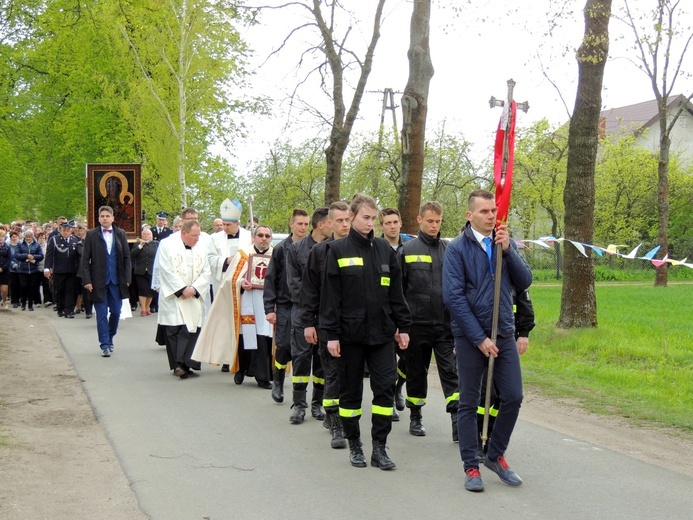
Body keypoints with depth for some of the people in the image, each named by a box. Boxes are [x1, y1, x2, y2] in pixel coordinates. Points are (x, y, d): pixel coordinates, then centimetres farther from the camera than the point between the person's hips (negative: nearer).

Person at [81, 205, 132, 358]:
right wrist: (87, 280, -8)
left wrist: (127, 278, -1)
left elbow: (127, 257, 7)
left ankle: (110, 338, 28)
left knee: (116, 312, 7)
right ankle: (104, 345, 6)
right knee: (101, 315, 1)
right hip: (99, 281, -2)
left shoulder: (120, 234, 5)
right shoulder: (91, 235, -1)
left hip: (116, 280, 2)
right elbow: (85, 259, -1)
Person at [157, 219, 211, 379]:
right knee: (174, 330, -3)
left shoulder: (201, 248, 10)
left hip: (194, 298, 3)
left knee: (192, 329, -9)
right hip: (173, 297, -3)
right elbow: (167, 271, -9)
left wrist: (194, 289, -10)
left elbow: (206, 273, 5)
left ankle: (183, 364, -9)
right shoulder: (167, 245, -3)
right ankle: (178, 365, 3)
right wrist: (182, 289, -13)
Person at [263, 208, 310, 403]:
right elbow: (270, 280, 1)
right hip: (285, 306, -1)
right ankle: (277, 383, 18)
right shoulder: (281, 249, 0)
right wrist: (269, 308, -5)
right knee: (284, 346, -5)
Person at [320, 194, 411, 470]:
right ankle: (354, 445, 19)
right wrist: (331, 333, -8)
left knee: (385, 388, -3)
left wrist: (403, 326, 7)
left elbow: (396, 291, 11)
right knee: (351, 390, 7)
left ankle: (379, 447, 5)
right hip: (350, 333, -2)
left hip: (381, 333, 2)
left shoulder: (384, 249, 7)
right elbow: (330, 295, -4)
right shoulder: (338, 250, -2)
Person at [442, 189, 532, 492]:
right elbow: (453, 296, -13)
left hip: (504, 334, 4)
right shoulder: (457, 248, -8)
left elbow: (524, 282, -1)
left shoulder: (504, 243, 6)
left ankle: (496, 456, 22)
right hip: (470, 336, -4)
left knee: (512, 397, 3)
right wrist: (479, 338, -15)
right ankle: (471, 467, 14)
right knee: (469, 403, 4)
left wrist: (507, 250, -16)